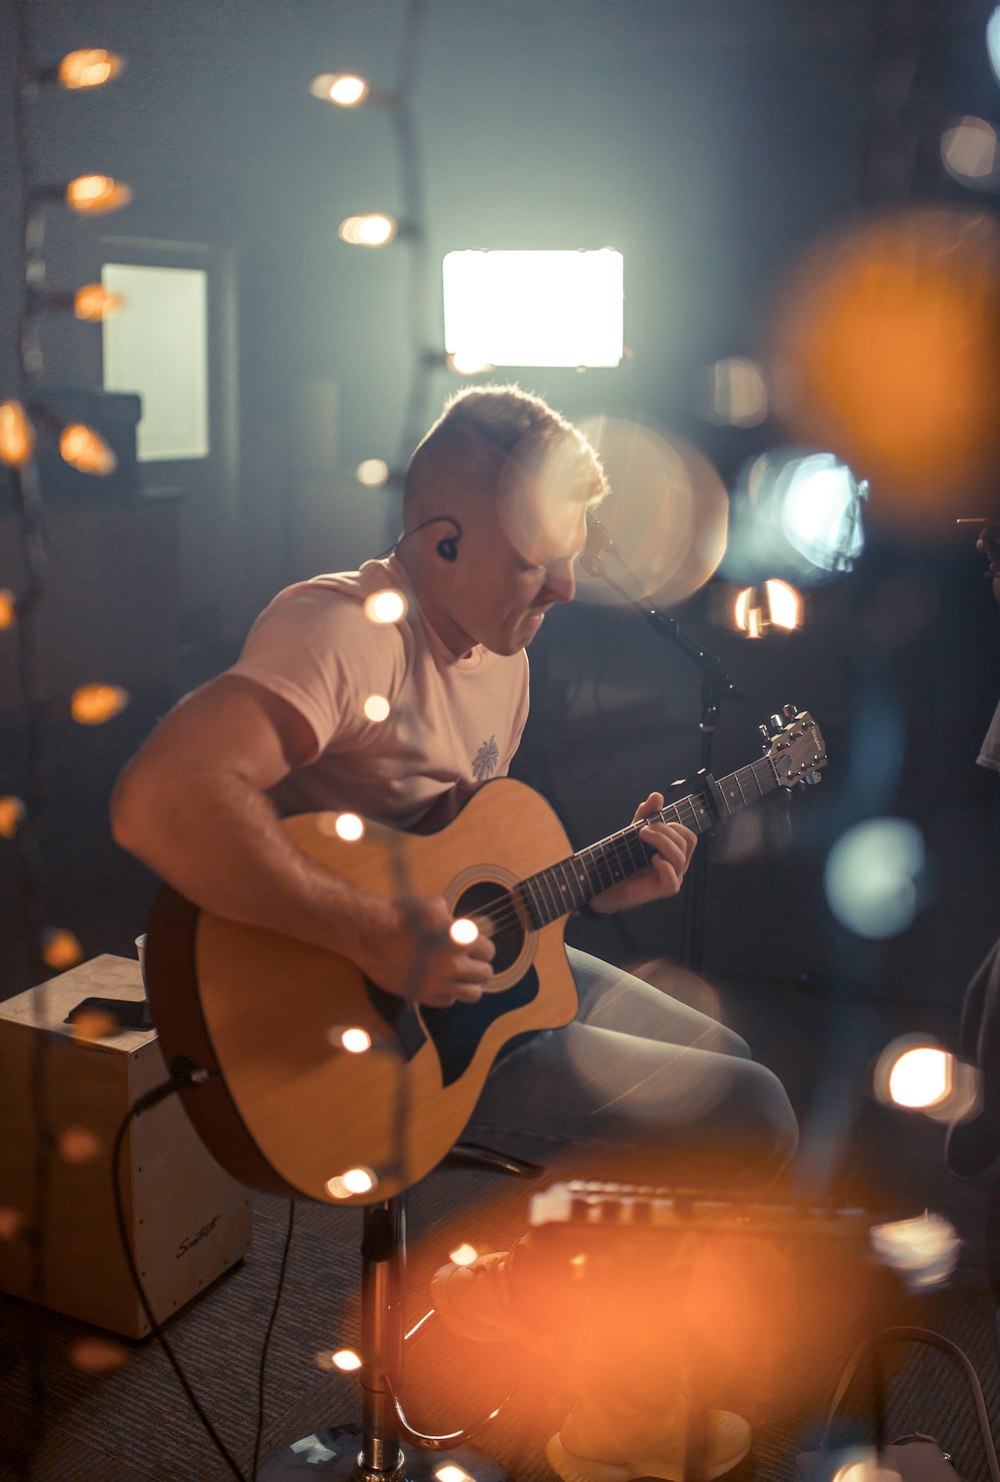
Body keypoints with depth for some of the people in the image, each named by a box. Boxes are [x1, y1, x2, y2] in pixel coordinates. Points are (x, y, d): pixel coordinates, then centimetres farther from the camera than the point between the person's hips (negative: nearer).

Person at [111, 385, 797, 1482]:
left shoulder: (500, 654, 7)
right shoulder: (346, 627, -24)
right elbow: (159, 801, -39)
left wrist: (597, 886, 0)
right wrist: (376, 933, -38)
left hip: (487, 971, 10)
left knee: (725, 1060, 20)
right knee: (754, 1123, -10)